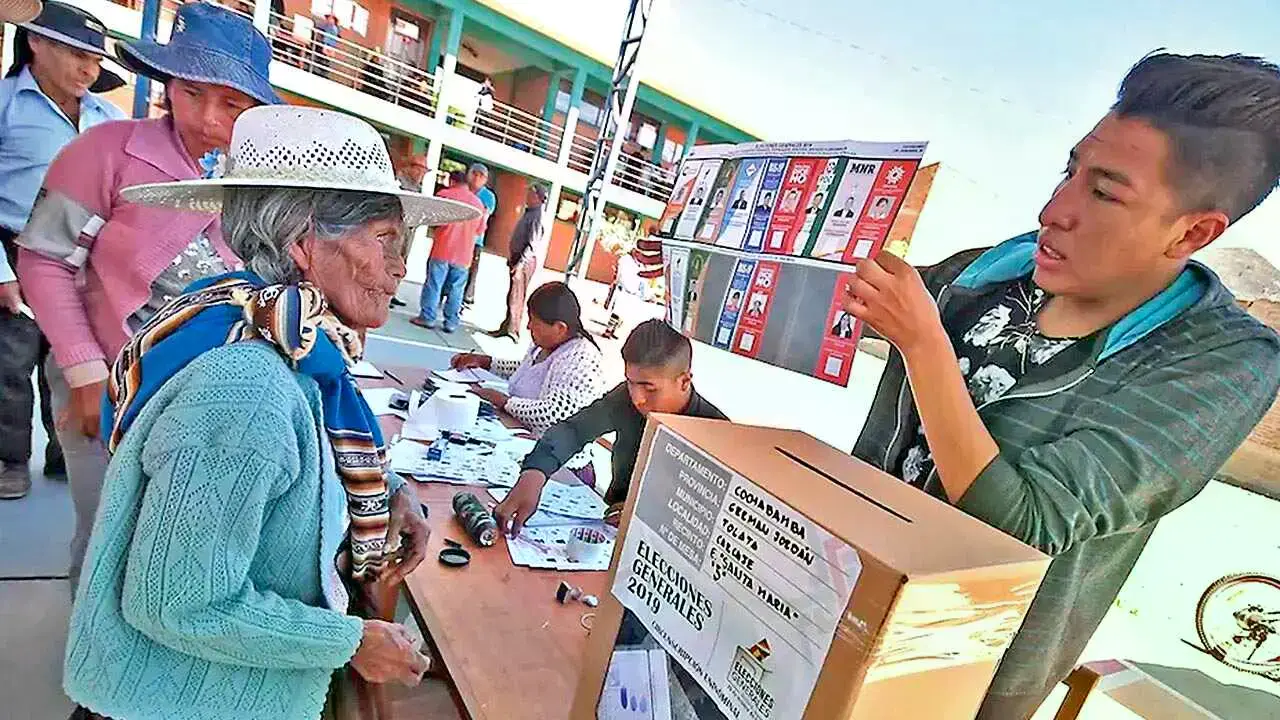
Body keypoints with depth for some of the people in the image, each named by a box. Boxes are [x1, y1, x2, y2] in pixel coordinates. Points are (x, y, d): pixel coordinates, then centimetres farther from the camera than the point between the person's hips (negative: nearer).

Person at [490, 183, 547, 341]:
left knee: (516, 297, -5)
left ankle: (513, 331, 1)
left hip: (525, 260, -9)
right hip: (516, 258, 9)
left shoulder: (536, 217, -16)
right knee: (512, 296, 13)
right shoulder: (528, 213, 13)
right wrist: (511, 257, 21)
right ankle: (507, 327, 21)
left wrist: (521, 262, -26)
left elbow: (533, 245, -22)